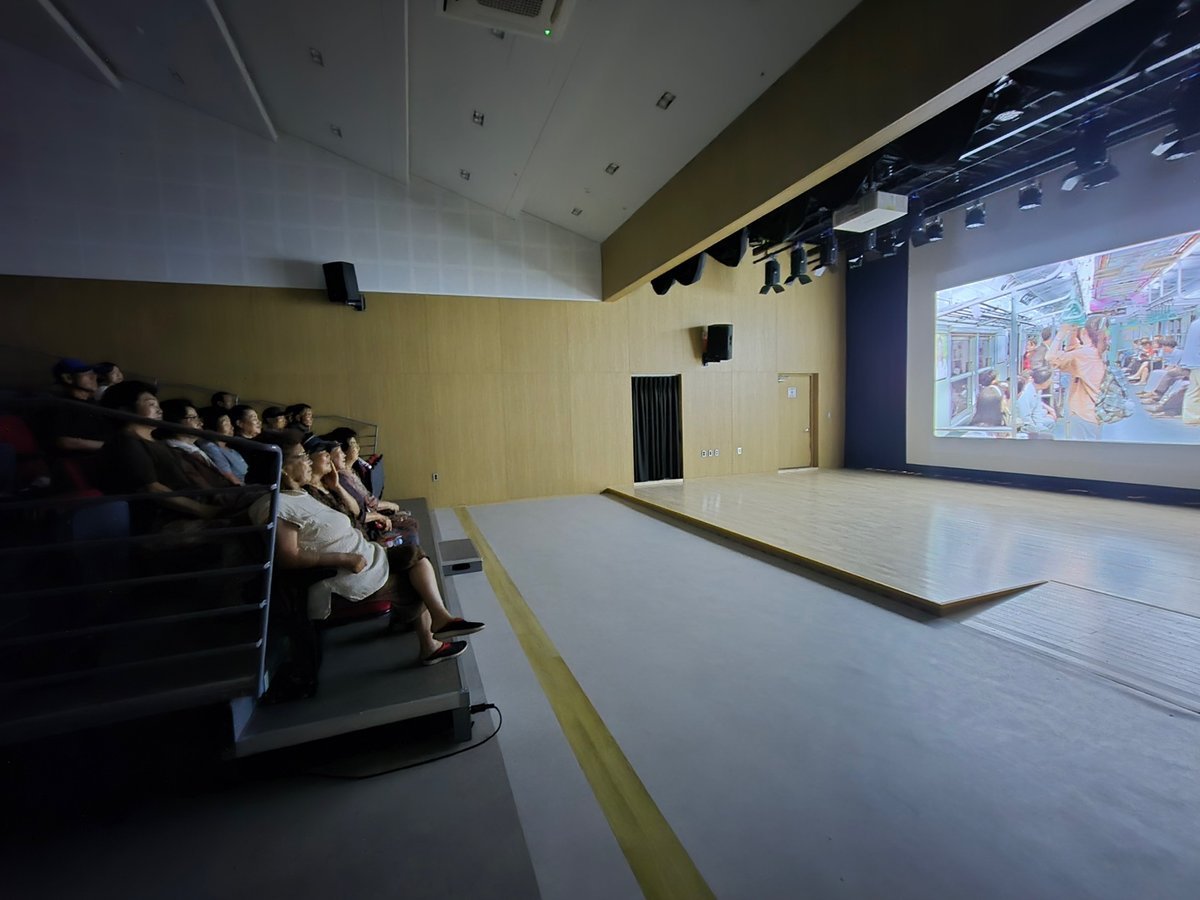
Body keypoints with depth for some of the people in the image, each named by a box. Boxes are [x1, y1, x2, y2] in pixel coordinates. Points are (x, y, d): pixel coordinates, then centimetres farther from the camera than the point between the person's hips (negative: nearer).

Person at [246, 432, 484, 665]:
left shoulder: (298, 495, 11)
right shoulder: (276, 507, -21)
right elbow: (288, 558, -28)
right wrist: (346, 559, -26)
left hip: (367, 562, 9)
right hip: (356, 578, -9)